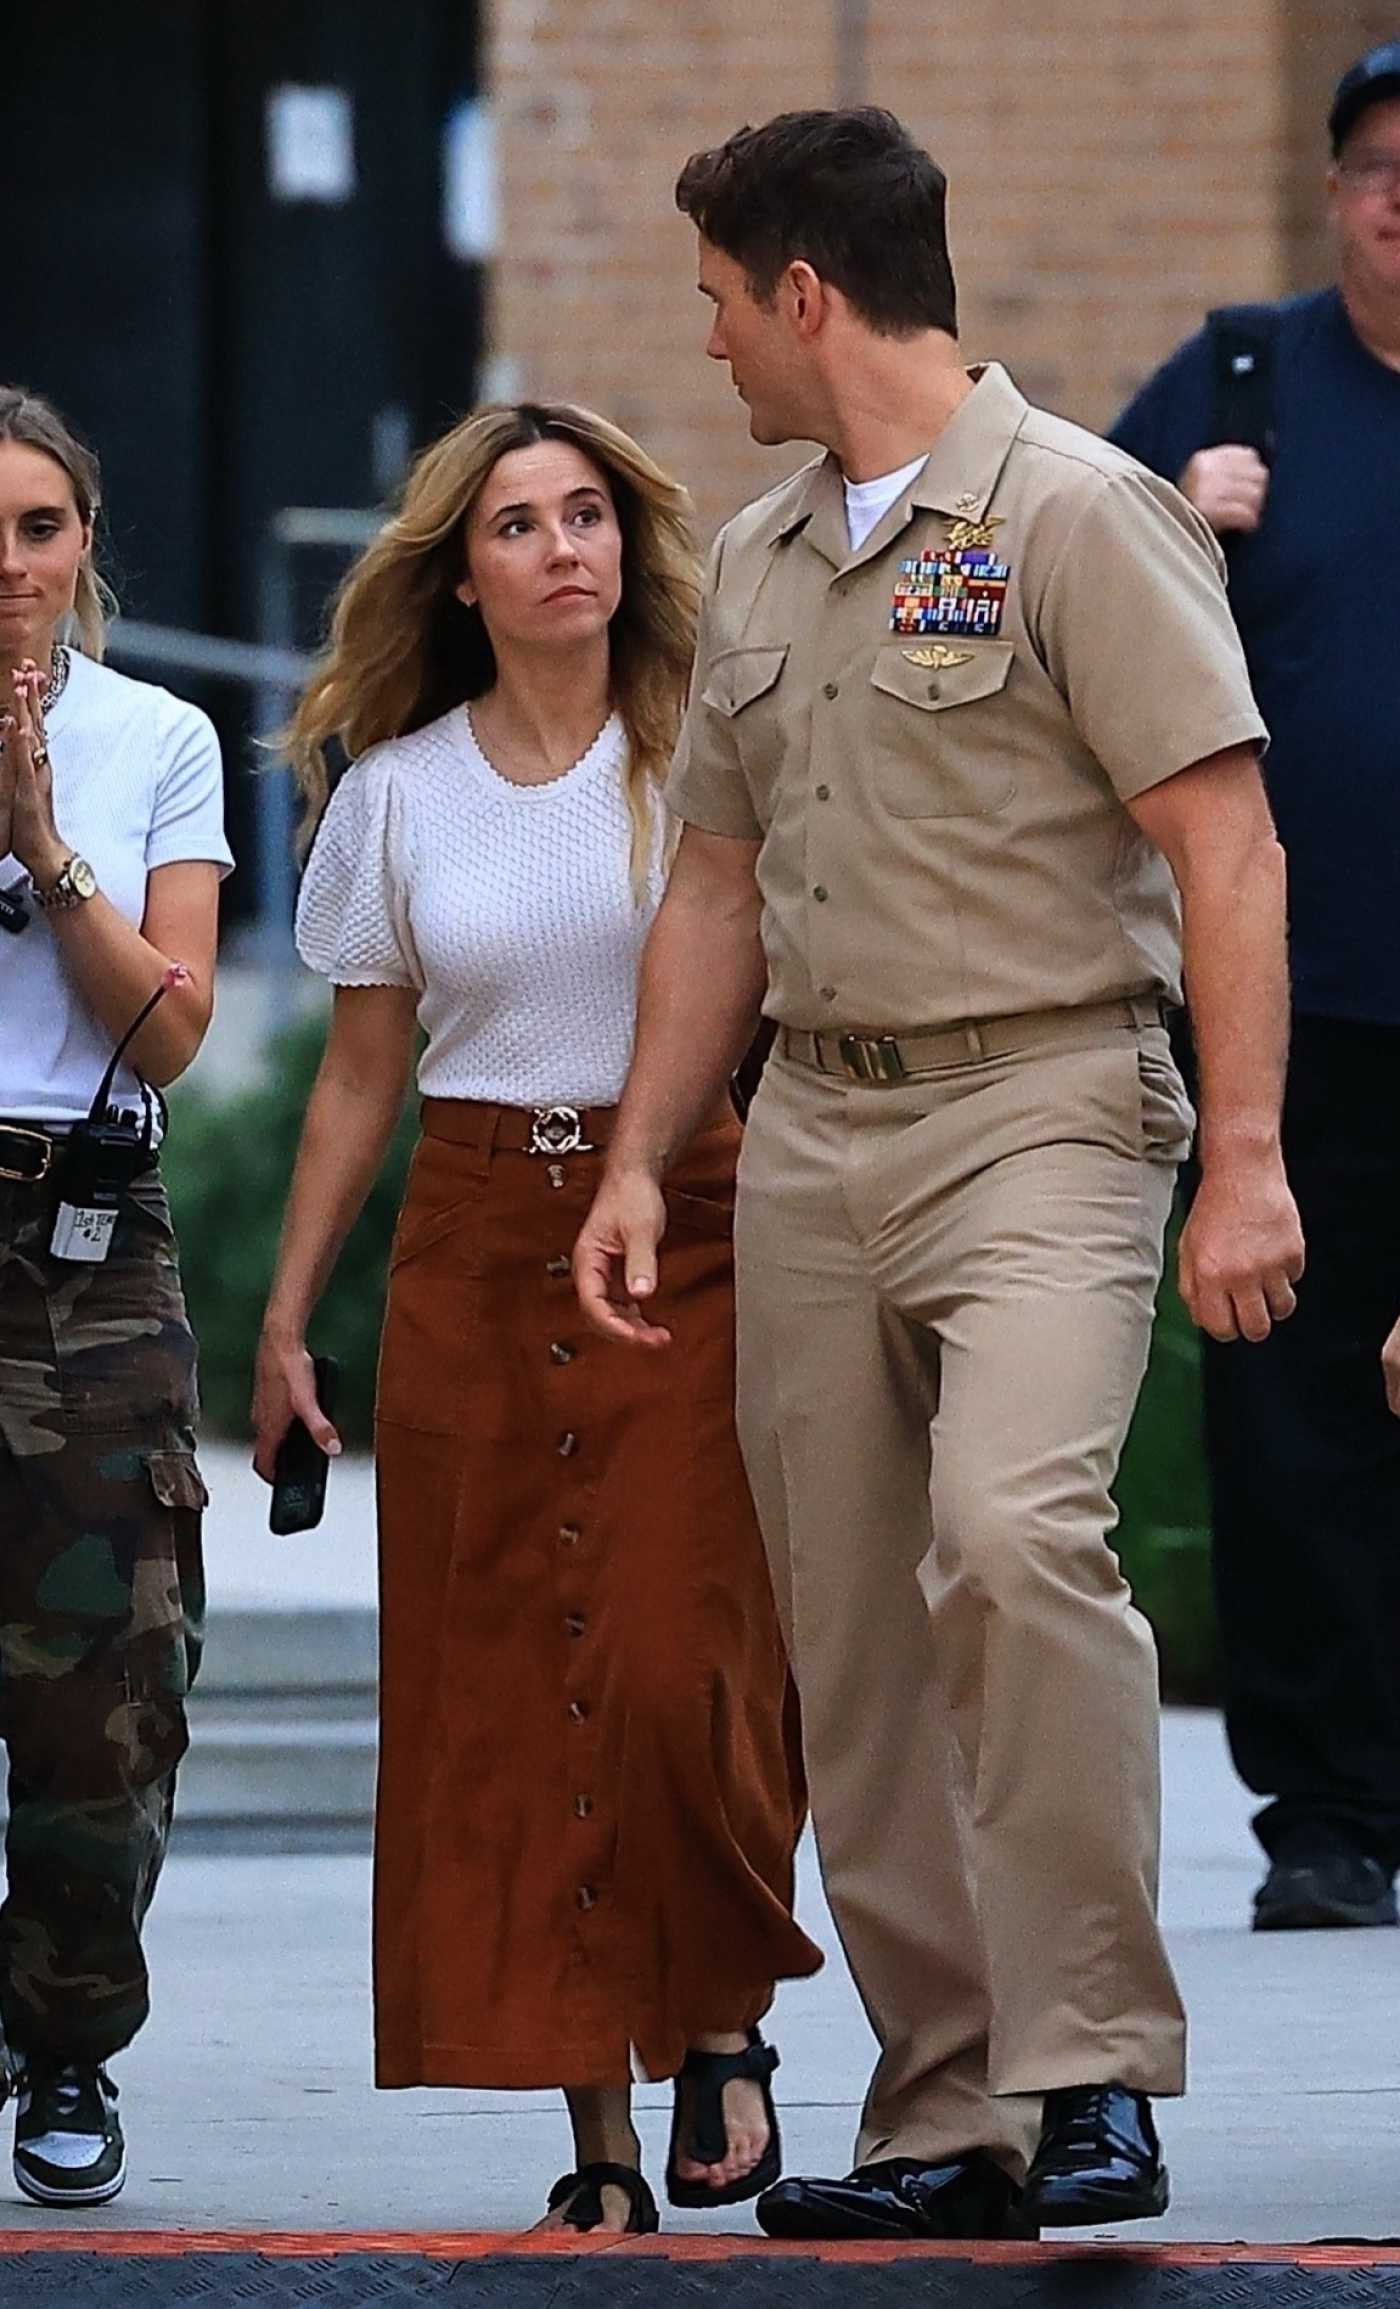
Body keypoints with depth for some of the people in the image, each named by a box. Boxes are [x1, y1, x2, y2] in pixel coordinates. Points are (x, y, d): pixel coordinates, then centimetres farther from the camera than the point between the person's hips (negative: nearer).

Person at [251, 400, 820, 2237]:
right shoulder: (401, 791, 9)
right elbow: (361, 1077, 14)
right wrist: (285, 1319, 13)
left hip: (688, 1236, -3)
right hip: (477, 1255, 3)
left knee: (677, 1665, -16)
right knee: (504, 1697, -3)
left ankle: (722, 2020, 9)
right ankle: (600, 2142, 2)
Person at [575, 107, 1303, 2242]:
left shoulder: (1074, 516, -7)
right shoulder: (758, 564, 17)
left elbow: (1226, 848, -11)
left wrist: (1245, 1160, -18)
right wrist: (639, 1162, 17)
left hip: (1042, 1108, -8)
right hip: (810, 1138, 8)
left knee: (1009, 1529, -28)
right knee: (855, 1653, 5)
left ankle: (1097, 2069, -22)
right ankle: (949, 2116, 11)